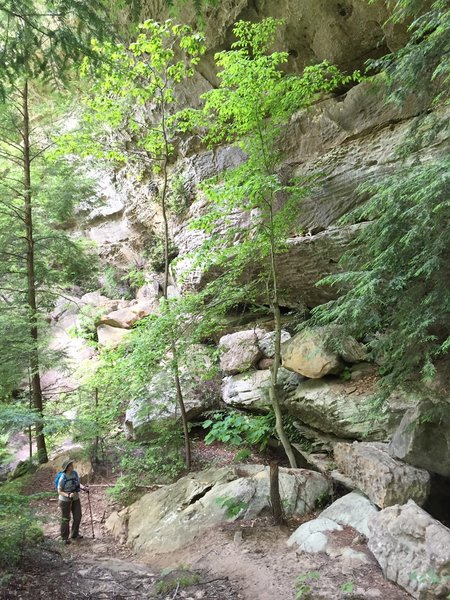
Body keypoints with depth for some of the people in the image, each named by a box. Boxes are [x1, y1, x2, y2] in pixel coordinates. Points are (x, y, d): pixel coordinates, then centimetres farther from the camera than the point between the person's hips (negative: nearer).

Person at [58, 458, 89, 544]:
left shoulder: (75, 473, -10)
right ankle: (65, 538, 28)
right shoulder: (63, 478, -25)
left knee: (77, 516, 11)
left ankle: (75, 534, 31)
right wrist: (68, 495, -31)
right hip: (65, 500, -5)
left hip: (75, 498, 5)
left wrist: (84, 487, -14)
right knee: (65, 519, 9)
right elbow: (59, 491, -17)